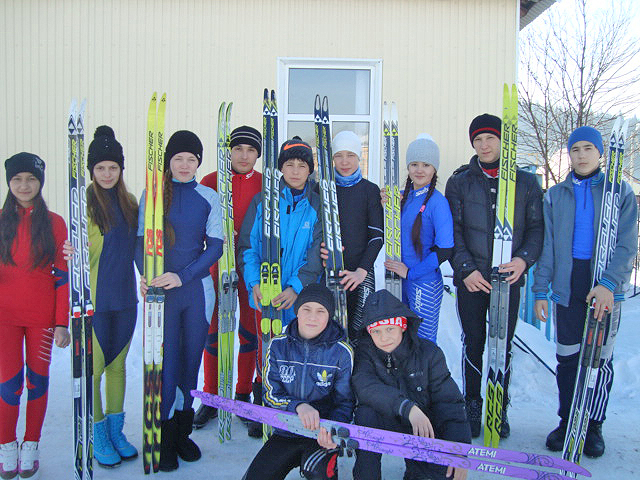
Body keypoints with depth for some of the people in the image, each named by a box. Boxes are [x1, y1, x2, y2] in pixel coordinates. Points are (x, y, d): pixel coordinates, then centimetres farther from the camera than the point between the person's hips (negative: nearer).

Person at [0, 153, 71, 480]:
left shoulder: (54, 223, 1)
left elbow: (62, 275, 0)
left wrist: (62, 322, -3)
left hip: (42, 314, 0)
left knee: (37, 378, 8)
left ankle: (30, 447, 25)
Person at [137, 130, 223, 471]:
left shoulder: (208, 197, 4)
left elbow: (215, 246, 0)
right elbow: (141, 240, 2)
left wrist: (182, 276, -13)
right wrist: (146, 276, -15)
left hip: (197, 289, 2)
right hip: (161, 291, -1)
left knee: (191, 360, 9)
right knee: (167, 363, -1)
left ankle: (183, 432, 24)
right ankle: (165, 439, 13)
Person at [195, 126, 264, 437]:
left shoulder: (265, 185, 4)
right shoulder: (210, 182, 3)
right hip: (219, 264, 0)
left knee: (250, 332, 5)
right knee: (213, 331, 3)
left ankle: (243, 396, 20)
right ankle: (211, 398, 19)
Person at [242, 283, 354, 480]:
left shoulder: (342, 352, -9)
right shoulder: (278, 345, -2)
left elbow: (345, 402, -4)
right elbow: (271, 394, -2)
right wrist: (298, 406, -22)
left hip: (323, 433, -3)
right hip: (286, 432, 3)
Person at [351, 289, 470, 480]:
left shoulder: (429, 353, -7)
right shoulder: (365, 351, -9)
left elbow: (449, 401, -10)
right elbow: (364, 387, -30)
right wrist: (407, 407, -43)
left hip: (424, 429, 1)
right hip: (383, 424, 0)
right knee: (366, 413, -31)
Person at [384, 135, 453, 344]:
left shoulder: (437, 202, -14)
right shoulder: (403, 196, 6)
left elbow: (445, 250, -18)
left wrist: (411, 272, -15)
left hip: (425, 282, -6)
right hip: (402, 280, 7)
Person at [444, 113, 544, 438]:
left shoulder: (526, 182, 7)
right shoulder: (459, 182, 5)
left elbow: (537, 227, 5)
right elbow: (452, 231, 0)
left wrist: (524, 258, -13)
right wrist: (466, 269, -11)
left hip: (509, 278, 1)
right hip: (471, 278, 0)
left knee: (504, 346, 8)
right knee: (473, 344, 7)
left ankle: (500, 409, 23)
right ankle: (472, 407, 21)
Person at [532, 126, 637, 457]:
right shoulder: (556, 195, 9)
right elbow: (547, 245, 8)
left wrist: (608, 283, -19)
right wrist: (540, 290, 2)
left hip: (606, 286, -1)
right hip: (567, 285, 2)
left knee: (600, 357, 5)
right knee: (567, 357, 5)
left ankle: (593, 426, 20)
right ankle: (567, 422, 19)